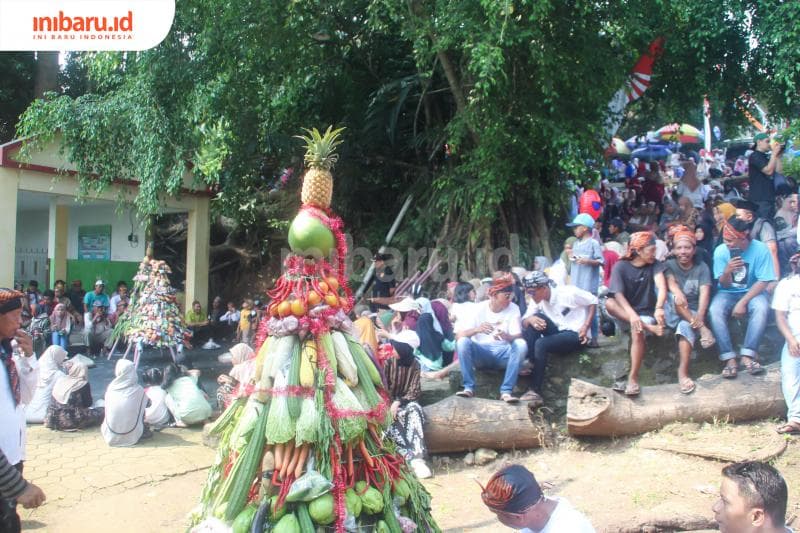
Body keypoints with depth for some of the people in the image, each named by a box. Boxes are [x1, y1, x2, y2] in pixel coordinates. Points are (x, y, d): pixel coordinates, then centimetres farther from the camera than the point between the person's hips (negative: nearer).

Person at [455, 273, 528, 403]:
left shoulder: (513, 309, -3)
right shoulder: (479, 308, -6)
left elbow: (518, 336, -14)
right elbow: (458, 335, -14)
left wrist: (506, 336, -37)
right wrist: (477, 329, -35)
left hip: (503, 354, 1)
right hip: (481, 353, 0)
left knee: (521, 344, -29)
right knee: (462, 342, -29)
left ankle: (506, 391, -29)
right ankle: (469, 387, -22)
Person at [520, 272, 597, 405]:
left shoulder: (568, 293, -17)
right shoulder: (538, 300, 1)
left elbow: (593, 301, -8)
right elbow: (524, 323, -4)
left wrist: (586, 327, -17)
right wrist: (530, 319, -29)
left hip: (575, 335, -7)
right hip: (558, 333, 7)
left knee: (540, 344, -29)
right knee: (534, 319, -15)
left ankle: (536, 392, -27)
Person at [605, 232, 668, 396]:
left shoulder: (654, 265, -2)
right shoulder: (621, 266, -6)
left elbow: (661, 286, -20)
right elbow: (618, 294, -19)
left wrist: (659, 308, -41)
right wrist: (632, 314, -37)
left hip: (647, 313, 0)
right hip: (625, 313, 0)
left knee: (637, 331, -34)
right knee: (609, 303, -31)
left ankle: (633, 379, -27)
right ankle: (649, 327, -38)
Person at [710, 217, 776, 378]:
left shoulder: (760, 249, -15)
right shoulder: (721, 251, -11)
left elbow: (763, 281, -13)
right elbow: (724, 284, -6)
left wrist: (743, 302, -23)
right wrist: (727, 271, -30)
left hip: (751, 292, -1)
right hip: (727, 292, 1)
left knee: (762, 308, -34)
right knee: (715, 311, -30)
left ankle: (747, 355, -27)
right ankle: (729, 358, -28)